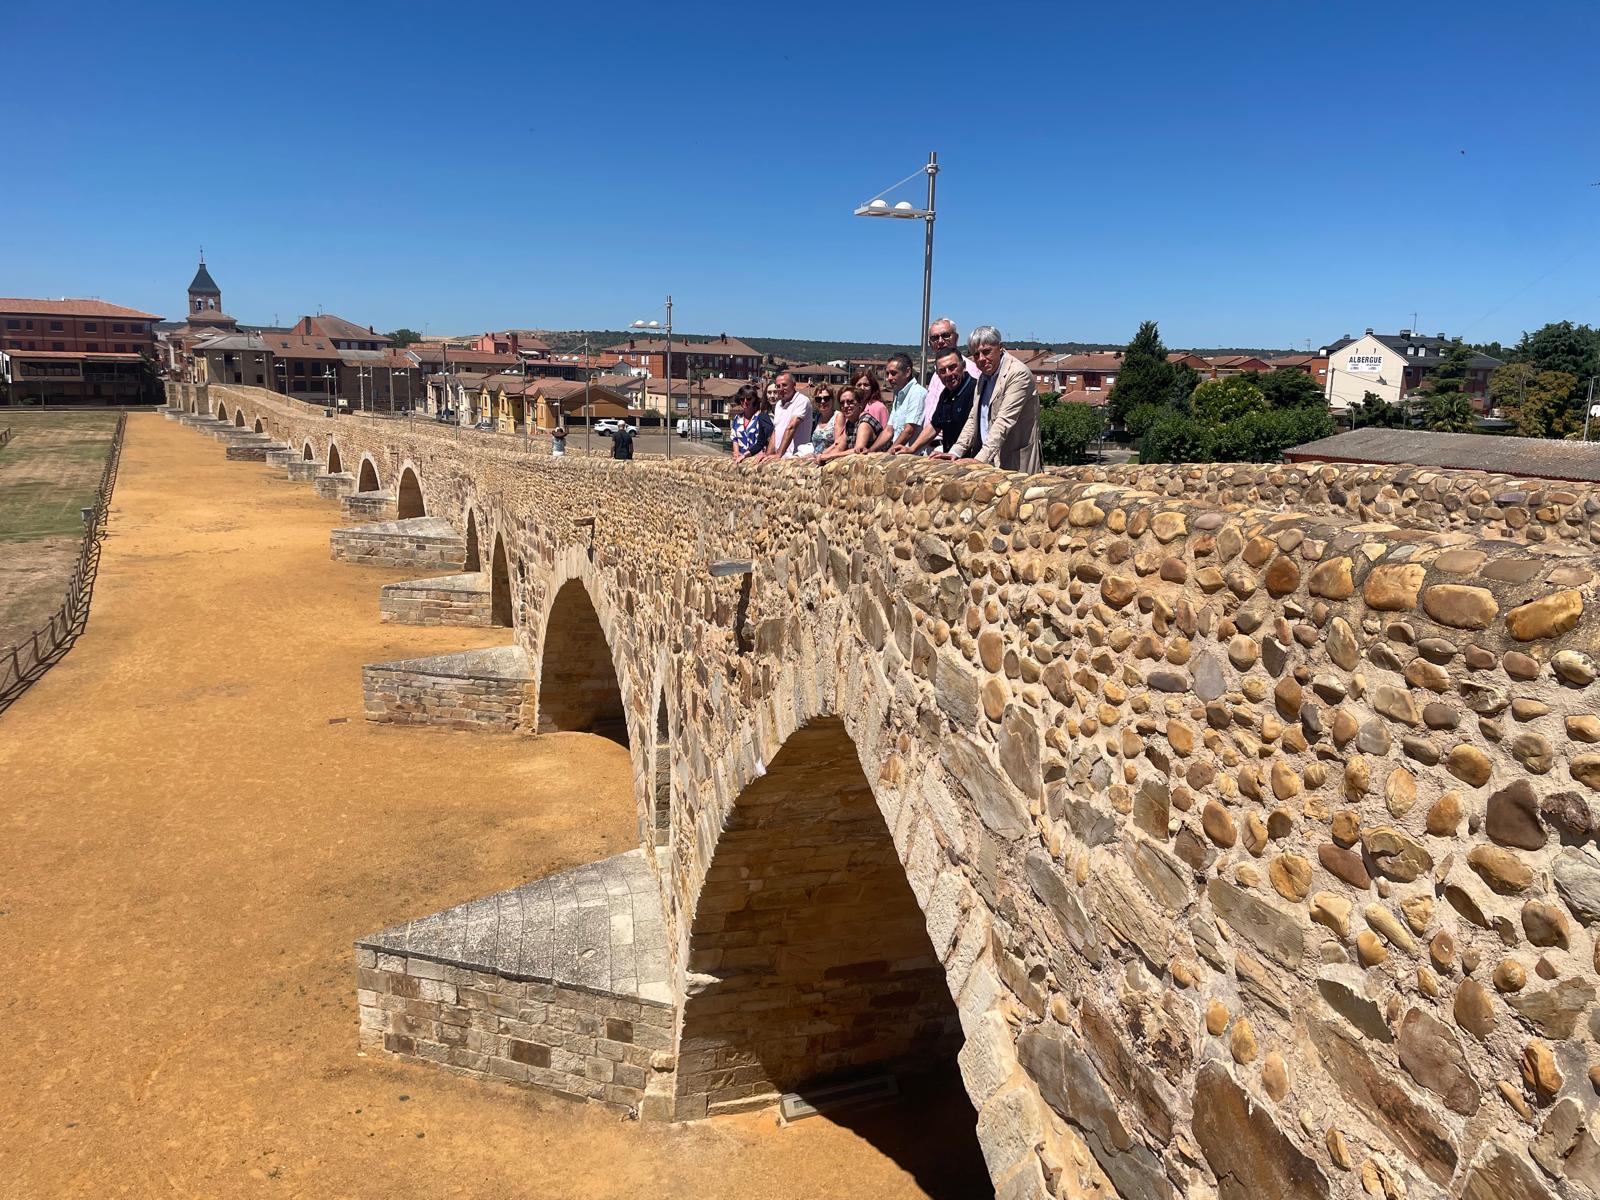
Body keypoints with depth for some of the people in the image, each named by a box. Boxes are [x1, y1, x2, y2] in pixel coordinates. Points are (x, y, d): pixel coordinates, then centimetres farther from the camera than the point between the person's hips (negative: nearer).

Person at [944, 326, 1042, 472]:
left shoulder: (1018, 373, -11)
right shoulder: (983, 376, 15)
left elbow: (1004, 421, -20)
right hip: (987, 462, 7)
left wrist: (980, 459, -27)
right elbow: (973, 419, 16)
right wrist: (955, 452, 2)